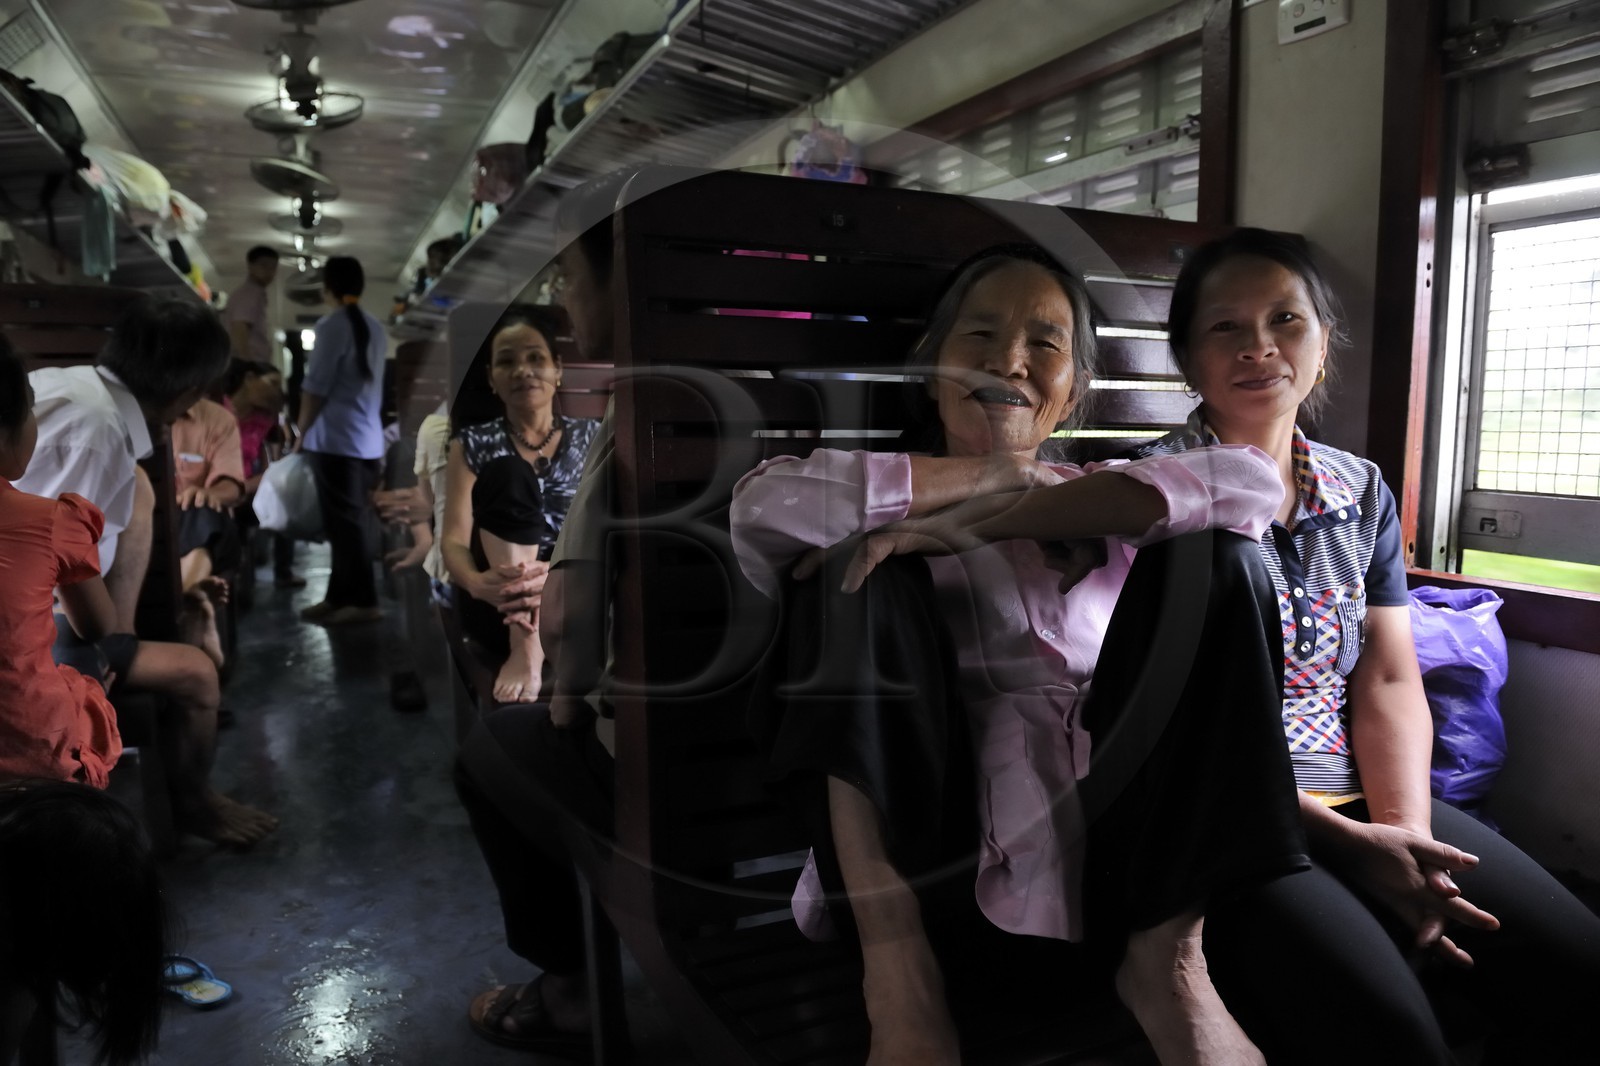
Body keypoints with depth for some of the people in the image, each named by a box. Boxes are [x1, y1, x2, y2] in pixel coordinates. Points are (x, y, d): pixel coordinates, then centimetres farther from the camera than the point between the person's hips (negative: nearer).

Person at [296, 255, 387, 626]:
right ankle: (339, 596, 17)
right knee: (353, 522, 10)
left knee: (345, 523, -3)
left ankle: (364, 602, -2)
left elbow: (316, 386, -9)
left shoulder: (332, 325, -8)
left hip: (336, 440, -7)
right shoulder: (374, 328, 13)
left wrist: (301, 431, 2)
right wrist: (375, 436, 16)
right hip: (367, 440, 8)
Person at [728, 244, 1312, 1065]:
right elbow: (764, 502, -12)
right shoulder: (890, 507, 12)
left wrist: (975, 524, -15)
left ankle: (1167, 956, -11)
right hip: (926, 872, -1)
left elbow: (1253, 481, -7)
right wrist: (997, 474, -3)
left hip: (1112, 863, 2)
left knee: (1213, 555, -10)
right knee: (862, 563, -16)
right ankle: (896, 970, -22)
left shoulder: (1103, 505, 16)